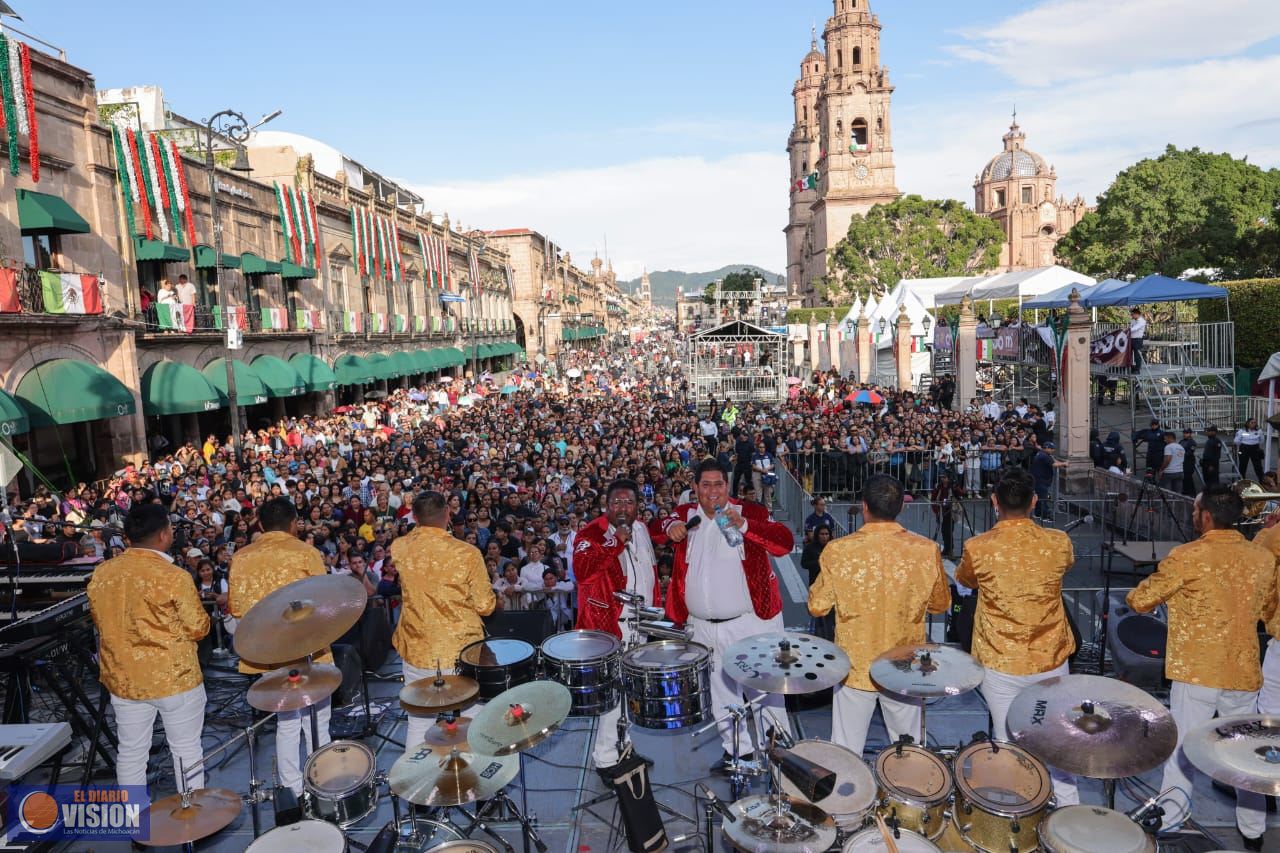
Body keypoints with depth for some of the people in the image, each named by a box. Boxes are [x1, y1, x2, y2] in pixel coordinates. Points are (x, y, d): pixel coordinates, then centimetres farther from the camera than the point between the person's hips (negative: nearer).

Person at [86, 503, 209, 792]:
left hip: (123, 678, 5)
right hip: (175, 677, -5)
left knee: (131, 751, 17)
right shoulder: (174, 577, -20)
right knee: (186, 749, 9)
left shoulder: (101, 573, -3)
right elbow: (198, 629, -12)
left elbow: (101, 622, 11)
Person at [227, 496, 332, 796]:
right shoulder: (305, 553, -11)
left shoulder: (241, 556, -1)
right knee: (316, 725, 9)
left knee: (286, 723, 18)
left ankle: (293, 792, 23)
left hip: (267, 655, 4)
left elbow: (235, 606, 3)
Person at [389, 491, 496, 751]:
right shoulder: (467, 554, -18)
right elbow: (485, 606, -9)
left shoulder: (399, 548, -7)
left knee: (418, 723, 16)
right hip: (461, 651, -3)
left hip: (416, 651, 3)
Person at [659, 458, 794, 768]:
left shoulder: (750, 512, -7)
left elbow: (784, 543, -18)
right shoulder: (685, 514, 5)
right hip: (702, 627, 4)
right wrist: (671, 527, -21)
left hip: (751, 623, -4)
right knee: (721, 694, 18)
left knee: (764, 689, 7)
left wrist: (743, 525, -31)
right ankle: (736, 749, 36)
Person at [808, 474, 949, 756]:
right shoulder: (927, 550, -13)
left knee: (846, 753, 14)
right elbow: (941, 604, 3)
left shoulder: (838, 551, -17)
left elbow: (818, 606, -6)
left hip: (855, 667, -1)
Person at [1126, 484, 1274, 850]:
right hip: (1244, 671, 5)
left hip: (1196, 671, -4)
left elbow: (1139, 601, -8)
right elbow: (1268, 611, 17)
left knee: (1181, 747, 7)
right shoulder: (1264, 557, 1)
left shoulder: (1187, 557, -15)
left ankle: (1170, 817, 16)